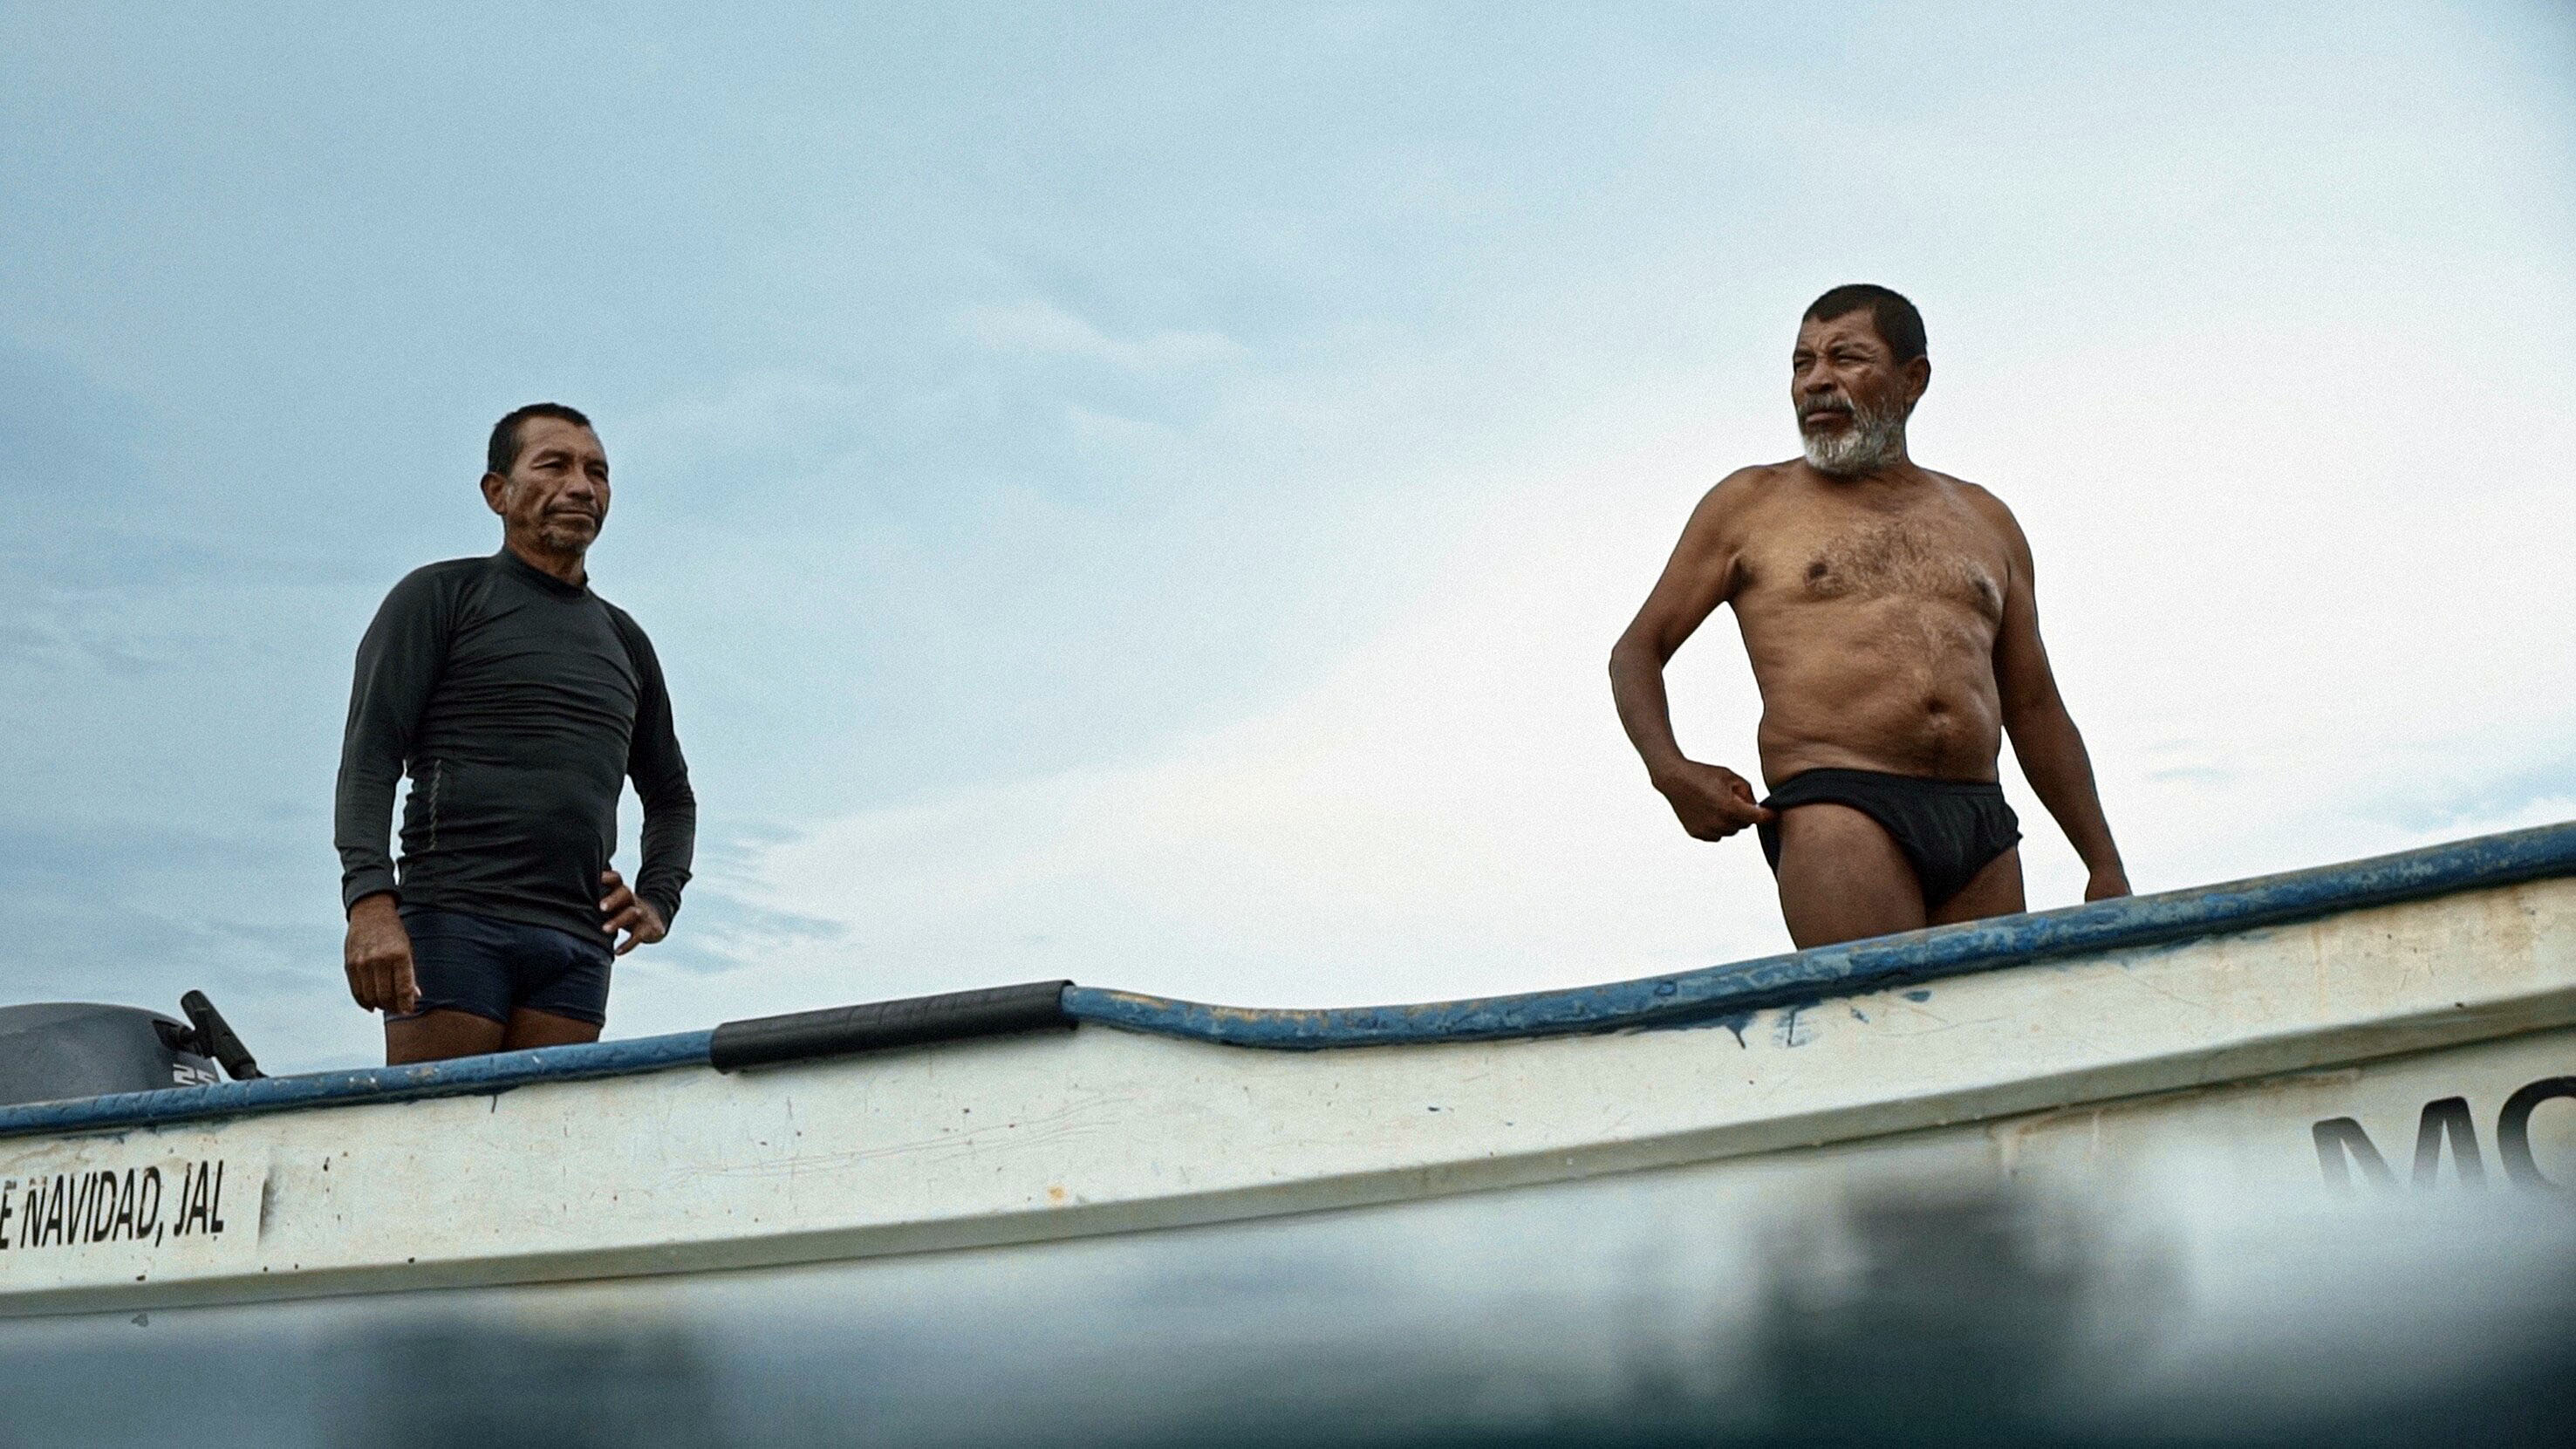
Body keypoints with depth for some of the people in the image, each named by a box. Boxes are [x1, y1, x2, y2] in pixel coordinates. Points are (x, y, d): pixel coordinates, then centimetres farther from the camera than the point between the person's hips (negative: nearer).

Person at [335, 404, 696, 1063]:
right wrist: (370, 901, -18)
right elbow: (370, 754, -2)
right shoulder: (441, 596, 10)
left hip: (578, 944, 4)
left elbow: (671, 797, 32)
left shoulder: (623, 641, 24)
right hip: (452, 920, -4)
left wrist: (658, 900, 12)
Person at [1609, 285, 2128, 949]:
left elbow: (2034, 707, 24)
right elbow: (1637, 651, 13)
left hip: (1982, 827, 4)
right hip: (1836, 813, -4)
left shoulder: (1984, 520, 22)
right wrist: (1671, 770, -7)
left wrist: (2104, 864, 18)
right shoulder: (1749, 504, 13)